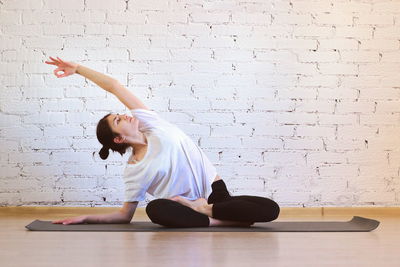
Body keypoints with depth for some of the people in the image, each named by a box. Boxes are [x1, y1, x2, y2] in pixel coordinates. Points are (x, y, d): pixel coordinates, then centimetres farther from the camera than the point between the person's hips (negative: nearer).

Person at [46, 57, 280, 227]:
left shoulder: (148, 121, 1)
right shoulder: (133, 172, -4)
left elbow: (114, 86, -1)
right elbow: (125, 215, 6)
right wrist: (86, 218, -5)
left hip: (214, 191, 3)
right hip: (187, 206, -3)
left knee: (270, 209, -21)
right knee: (155, 209, -39)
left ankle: (206, 209, -16)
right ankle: (220, 220, -29)